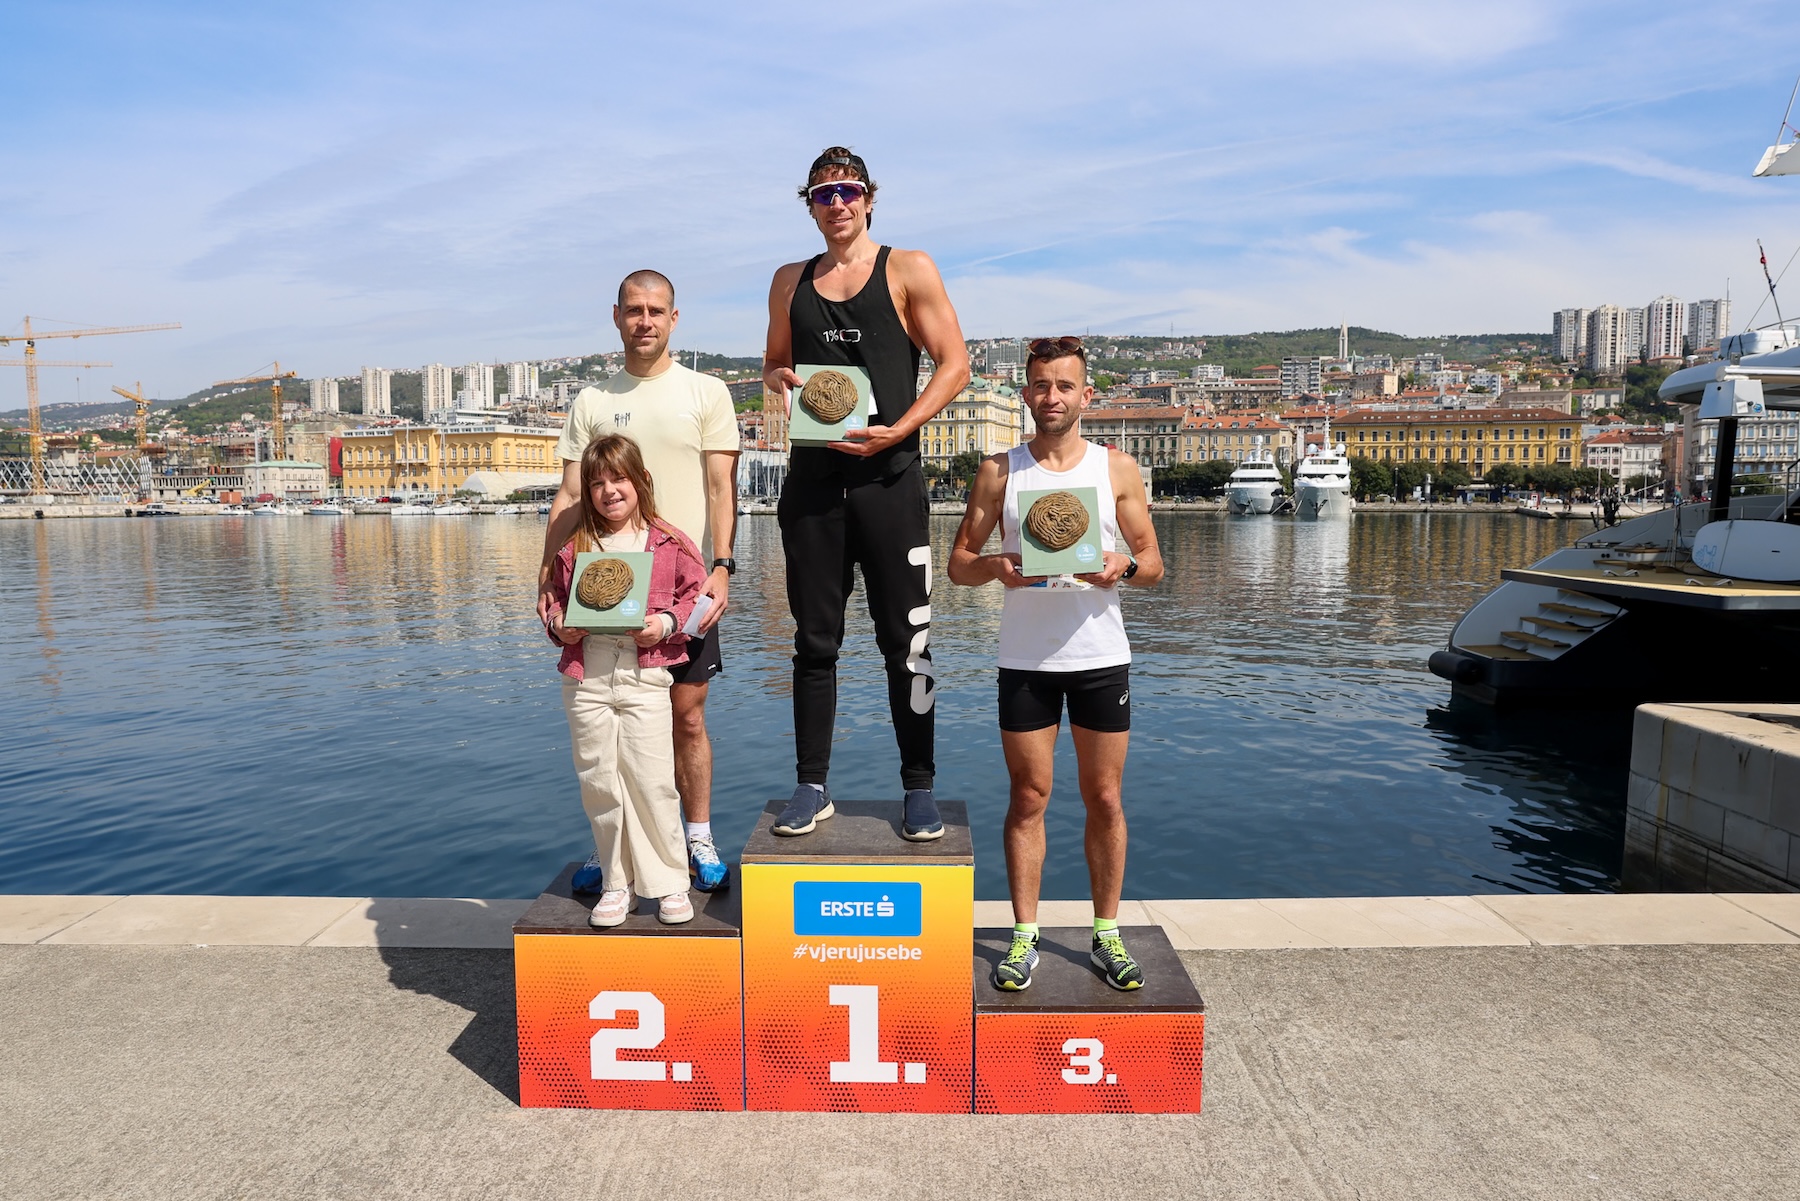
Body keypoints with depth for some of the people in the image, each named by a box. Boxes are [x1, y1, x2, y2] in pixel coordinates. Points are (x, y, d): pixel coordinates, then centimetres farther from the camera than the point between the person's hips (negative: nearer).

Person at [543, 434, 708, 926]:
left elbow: (696, 593, 6)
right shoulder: (574, 547, 9)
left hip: (645, 677, -3)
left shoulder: (669, 543, 1)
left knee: (652, 781, -3)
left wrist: (667, 622, -10)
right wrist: (558, 625, -2)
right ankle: (617, 883, 22)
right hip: (586, 678, 3)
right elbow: (557, 599, 18)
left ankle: (669, 882, 13)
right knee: (598, 782, 8)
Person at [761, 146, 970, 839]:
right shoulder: (790, 282, 16)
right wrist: (777, 379, -1)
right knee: (814, 640, 7)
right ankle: (812, 785, 16)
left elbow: (954, 364, 0)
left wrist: (896, 431, -13)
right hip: (812, 478, 3)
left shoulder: (909, 270, 5)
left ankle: (919, 788, 10)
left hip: (889, 476, -3)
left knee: (906, 641, 0)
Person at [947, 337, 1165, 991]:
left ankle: (1107, 933, 21)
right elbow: (958, 563, 6)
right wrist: (996, 565, -15)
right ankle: (1025, 936, 16)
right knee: (1028, 797, 6)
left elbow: (1153, 562, 7)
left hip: (1101, 656, 1)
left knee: (1104, 798, 7)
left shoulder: (1118, 469, 5)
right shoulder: (999, 472, 4)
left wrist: (1124, 566, -16)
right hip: (1025, 659, 0)